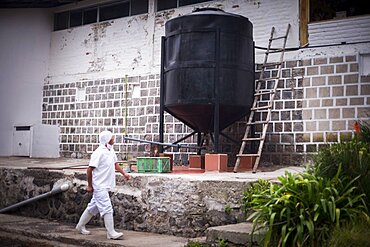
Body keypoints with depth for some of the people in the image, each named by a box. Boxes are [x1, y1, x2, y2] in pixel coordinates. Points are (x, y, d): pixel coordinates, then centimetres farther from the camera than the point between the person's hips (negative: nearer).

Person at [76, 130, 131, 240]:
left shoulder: (111, 151, 7)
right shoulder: (99, 153, -20)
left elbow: (115, 164, 19)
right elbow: (90, 169, -16)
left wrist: (124, 174, 7)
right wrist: (89, 185, -12)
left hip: (105, 186, 9)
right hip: (100, 186, -9)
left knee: (93, 207, 19)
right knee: (107, 209, -8)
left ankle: (80, 226, 33)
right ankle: (111, 233, -2)